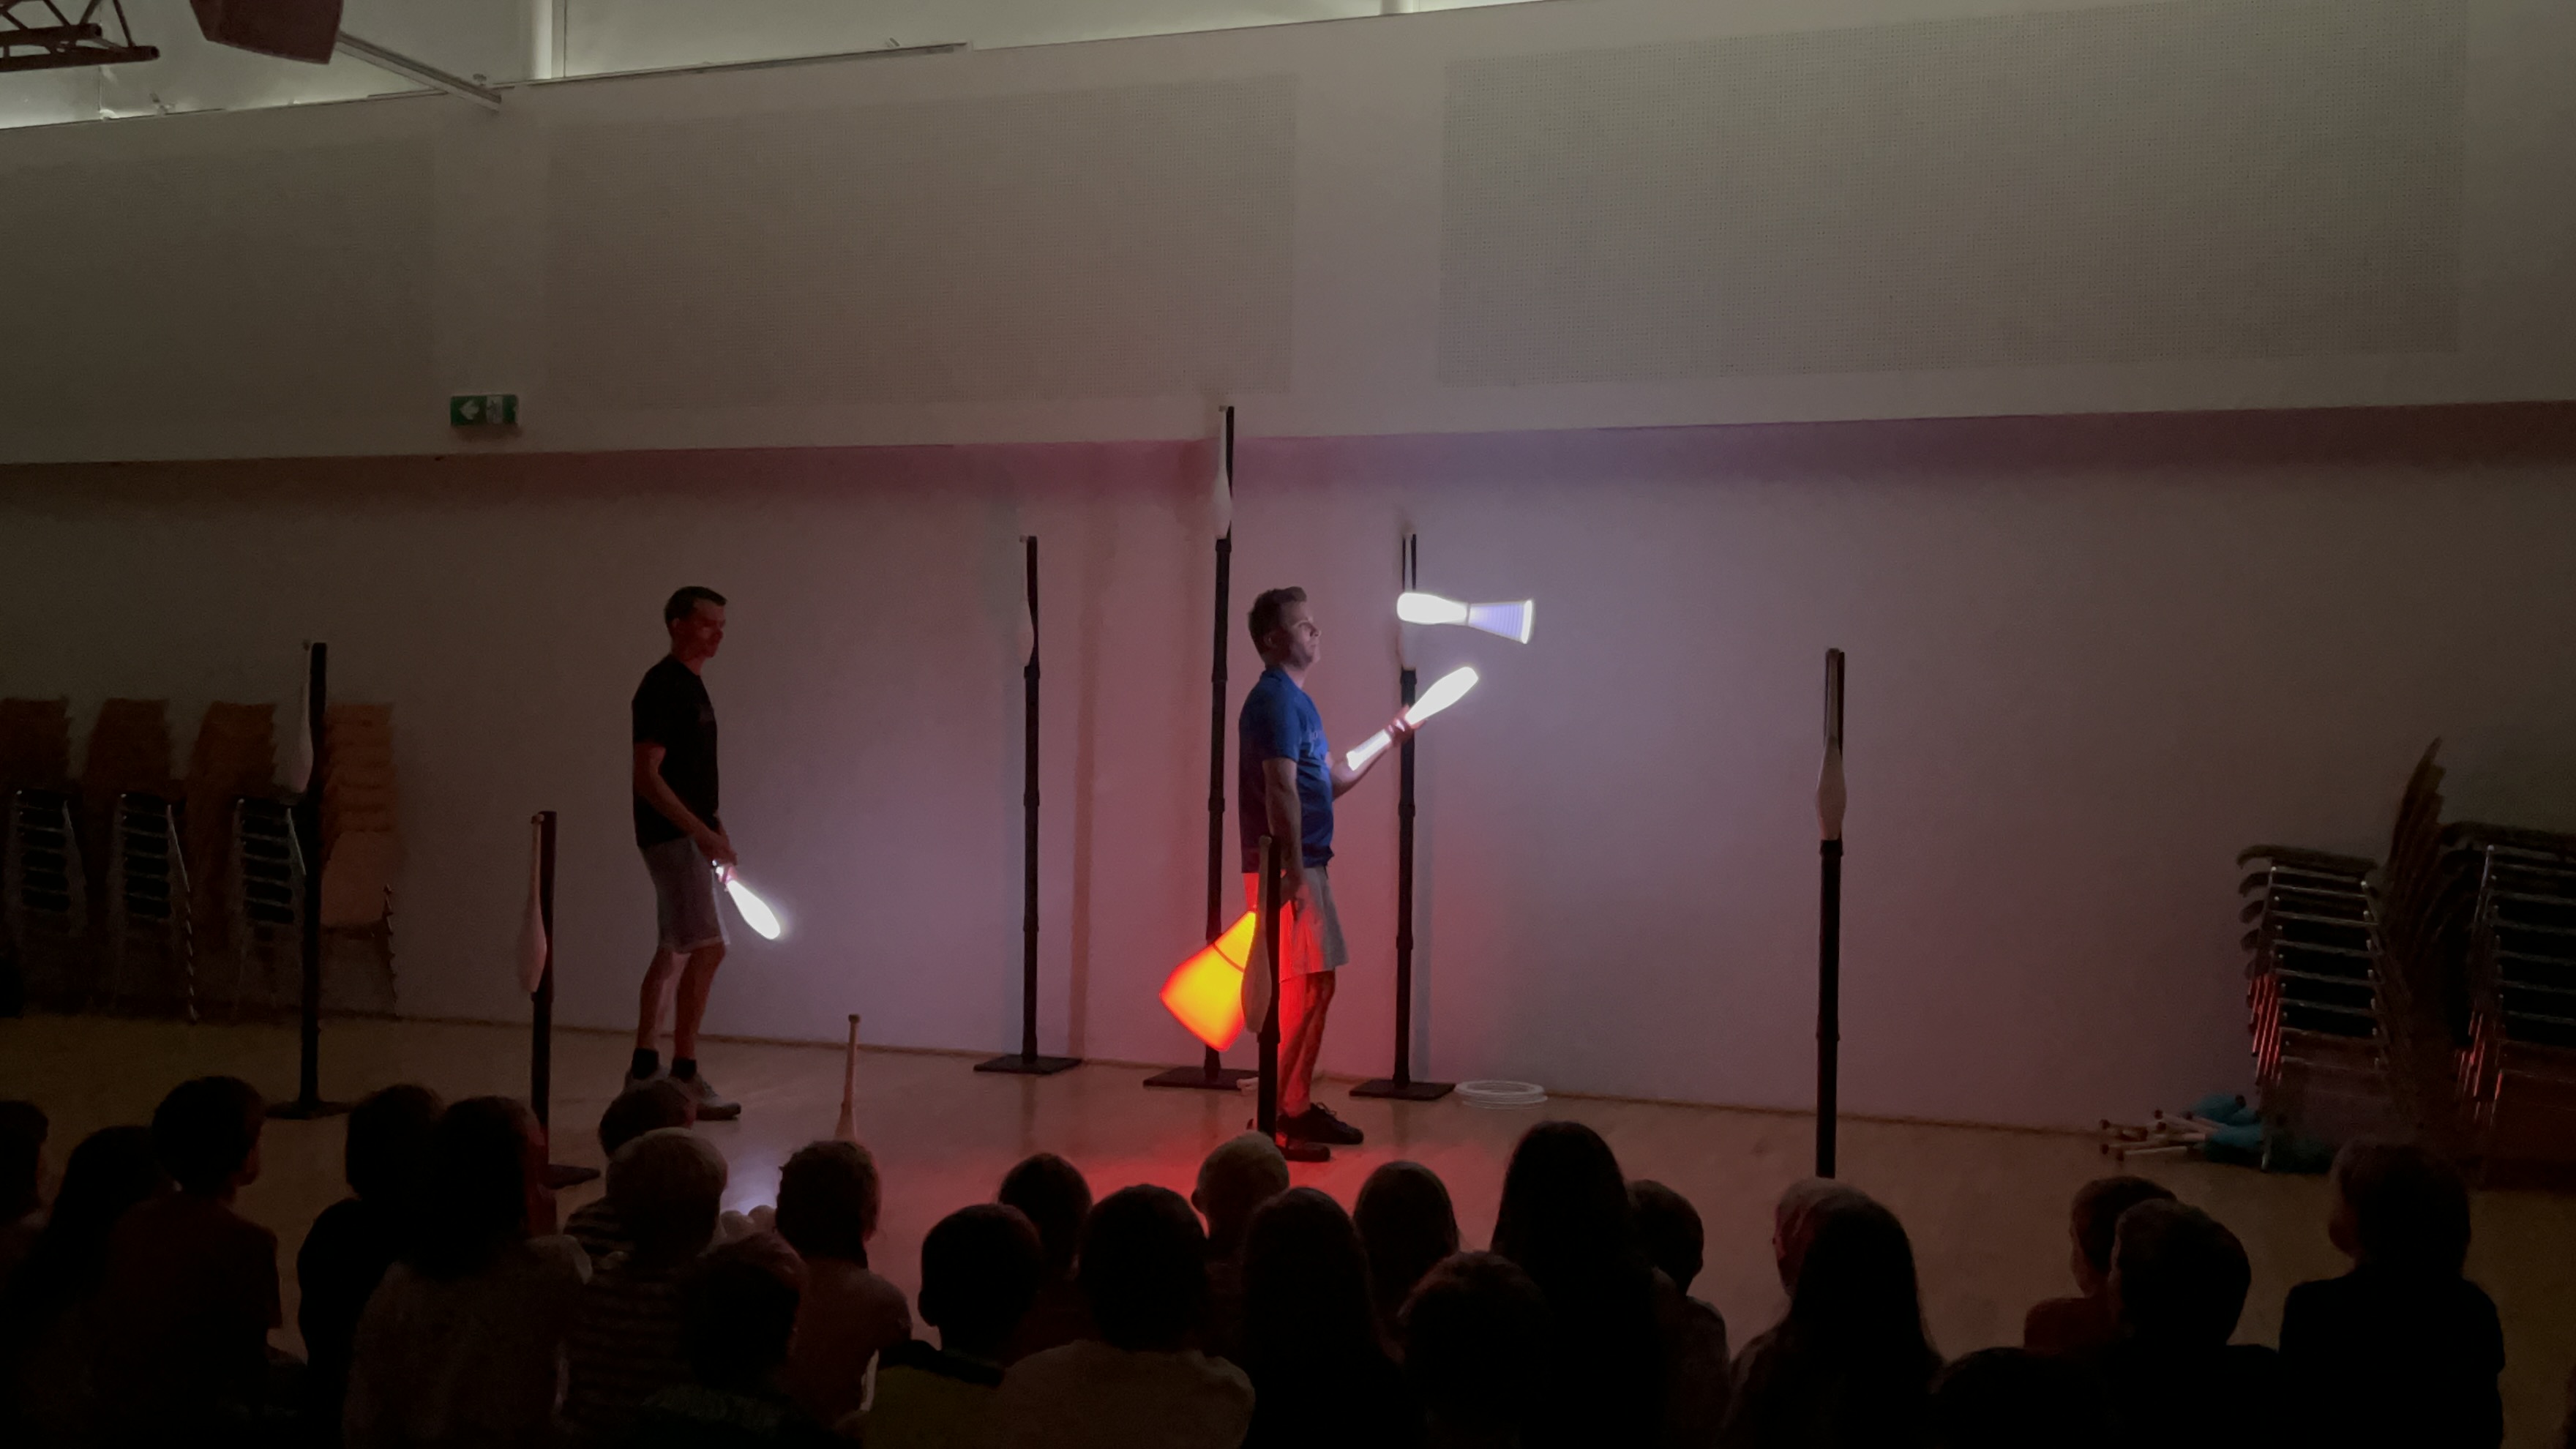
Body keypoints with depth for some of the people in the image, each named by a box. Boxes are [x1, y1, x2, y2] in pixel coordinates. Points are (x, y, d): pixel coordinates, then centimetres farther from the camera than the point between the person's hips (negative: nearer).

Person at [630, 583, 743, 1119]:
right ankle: (684, 1075, -8)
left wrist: (716, 831, 16)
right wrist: (702, 832, -22)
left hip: (688, 835, 10)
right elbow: (646, 775, -19)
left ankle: (644, 1067, 19)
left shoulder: (691, 687, 16)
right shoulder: (661, 687, -14)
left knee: (676, 951, 12)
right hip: (672, 835, -10)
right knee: (707, 947, -13)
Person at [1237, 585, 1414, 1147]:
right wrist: (1292, 869, -24)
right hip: (1287, 868, -10)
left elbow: (1332, 780, 23)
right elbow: (1281, 790, -21)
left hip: (1307, 866, 10)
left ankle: (1296, 1105, 18)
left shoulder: (1296, 699, 18)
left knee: (1312, 987, 12)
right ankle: (1284, 1112, -1)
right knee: (1304, 988, -7)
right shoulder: (1275, 699, -13)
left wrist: (1387, 741, 18)